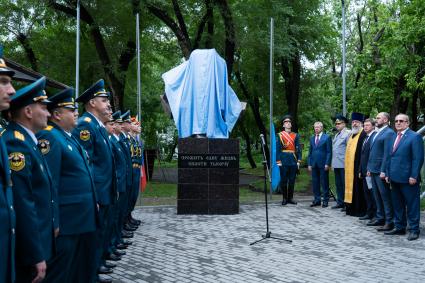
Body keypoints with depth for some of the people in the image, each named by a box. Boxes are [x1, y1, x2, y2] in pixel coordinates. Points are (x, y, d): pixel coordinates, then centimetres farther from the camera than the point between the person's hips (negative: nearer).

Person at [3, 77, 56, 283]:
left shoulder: (28, 141, 11)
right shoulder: (15, 144, -21)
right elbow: (22, 206, -26)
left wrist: (52, 223, 20)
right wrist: (35, 255, -24)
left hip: (38, 239, 10)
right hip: (27, 248, -10)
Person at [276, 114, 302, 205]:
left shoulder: (296, 135, 11)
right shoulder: (280, 135, 3)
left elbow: (298, 149, 8)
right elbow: (278, 149, -1)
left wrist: (299, 161, 0)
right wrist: (278, 161, -8)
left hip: (293, 161, 3)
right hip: (284, 161, -2)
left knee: (292, 180, 6)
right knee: (284, 180, 2)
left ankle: (290, 198, 15)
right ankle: (284, 198, 11)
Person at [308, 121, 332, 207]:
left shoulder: (327, 137, -1)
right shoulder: (312, 138, 15)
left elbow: (329, 152, -5)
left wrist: (327, 164, -12)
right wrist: (309, 164, 7)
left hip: (323, 164, -5)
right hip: (314, 164, 5)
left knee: (324, 183, 0)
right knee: (315, 183, 6)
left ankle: (325, 200, 7)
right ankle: (317, 200, 13)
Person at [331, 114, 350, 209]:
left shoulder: (347, 133, -9)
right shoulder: (336, 134, 18)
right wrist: (333, 162, 16)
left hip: (343, 164, -8)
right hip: (336, 164, 8)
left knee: (345, 184, -3)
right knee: (338, 184, 13)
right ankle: (340, 202, 21)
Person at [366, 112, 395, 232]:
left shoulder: (389, 133, -12)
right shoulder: (376, 133, 17)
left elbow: (387, 153, -17)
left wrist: (383, 171, -20)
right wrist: (369, 168, 15)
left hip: (381, 171, -9)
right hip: (374, 170, 9)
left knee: (385, 196, -3)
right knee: (377, 196, 15)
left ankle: (389, 221, 3)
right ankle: (380, 218, 25)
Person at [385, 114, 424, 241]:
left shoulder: (415, 137, -7)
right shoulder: (394, 138, 17)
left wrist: (413, 176, -17)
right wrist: (388, 174, 13)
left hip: (408, 178, -8)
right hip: (395, 178, 8)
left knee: (412, 205, 0)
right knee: (397, 205, 14)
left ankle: (414, 230, 8)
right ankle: (399, 228, 23)